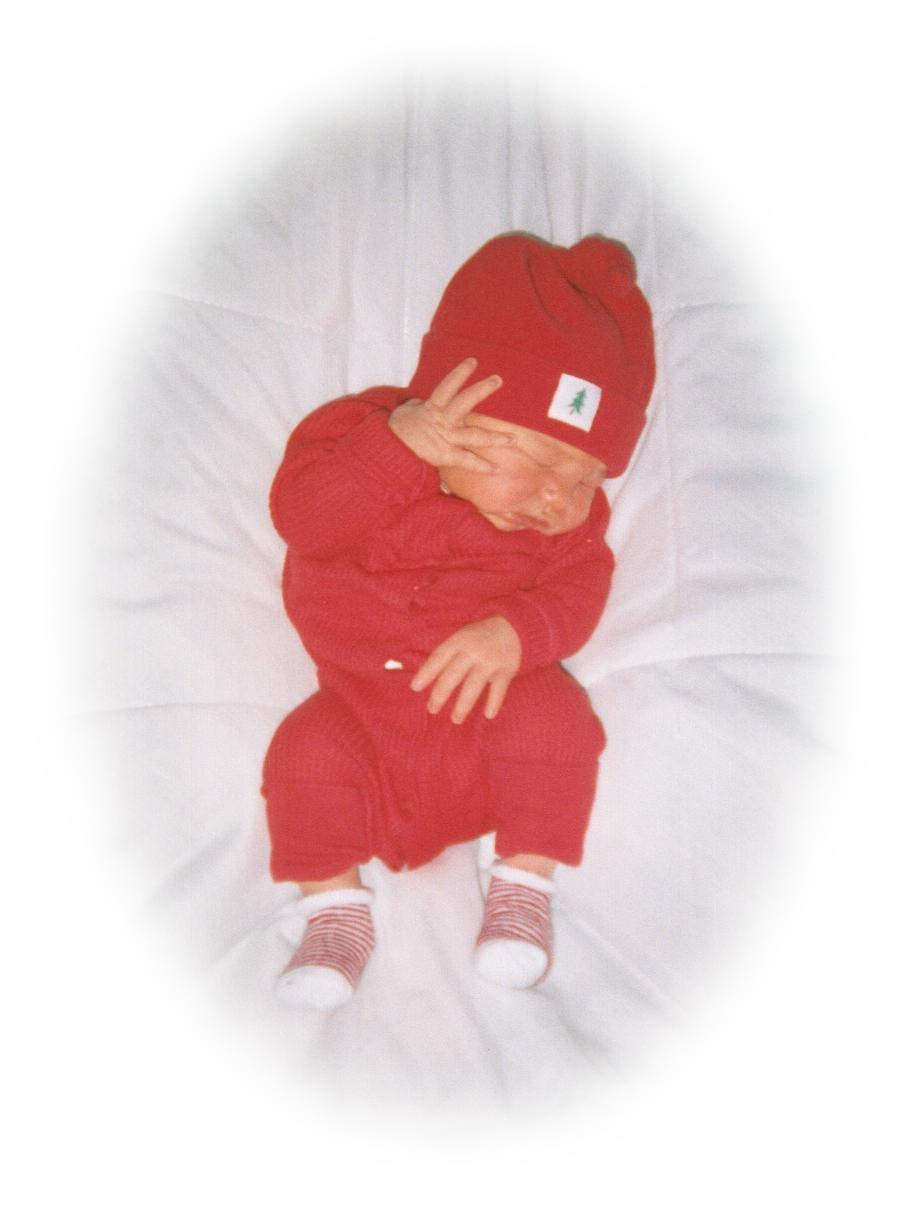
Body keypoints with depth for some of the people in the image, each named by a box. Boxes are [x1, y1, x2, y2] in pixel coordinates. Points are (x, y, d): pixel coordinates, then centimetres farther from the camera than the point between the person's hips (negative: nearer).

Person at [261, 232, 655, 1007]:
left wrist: (515, 632, -34)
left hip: (491, 699, 0)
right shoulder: (366, 437, -12)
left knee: (551, 710, -25)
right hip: (364, 705, 0)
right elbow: (302, 516, -25)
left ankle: (525, 885, -10)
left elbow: (574, 592, -12)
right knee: (308, 745, -23)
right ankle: (337, 909, -7)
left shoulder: (571, 523, -4)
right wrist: (400, 445, -38)